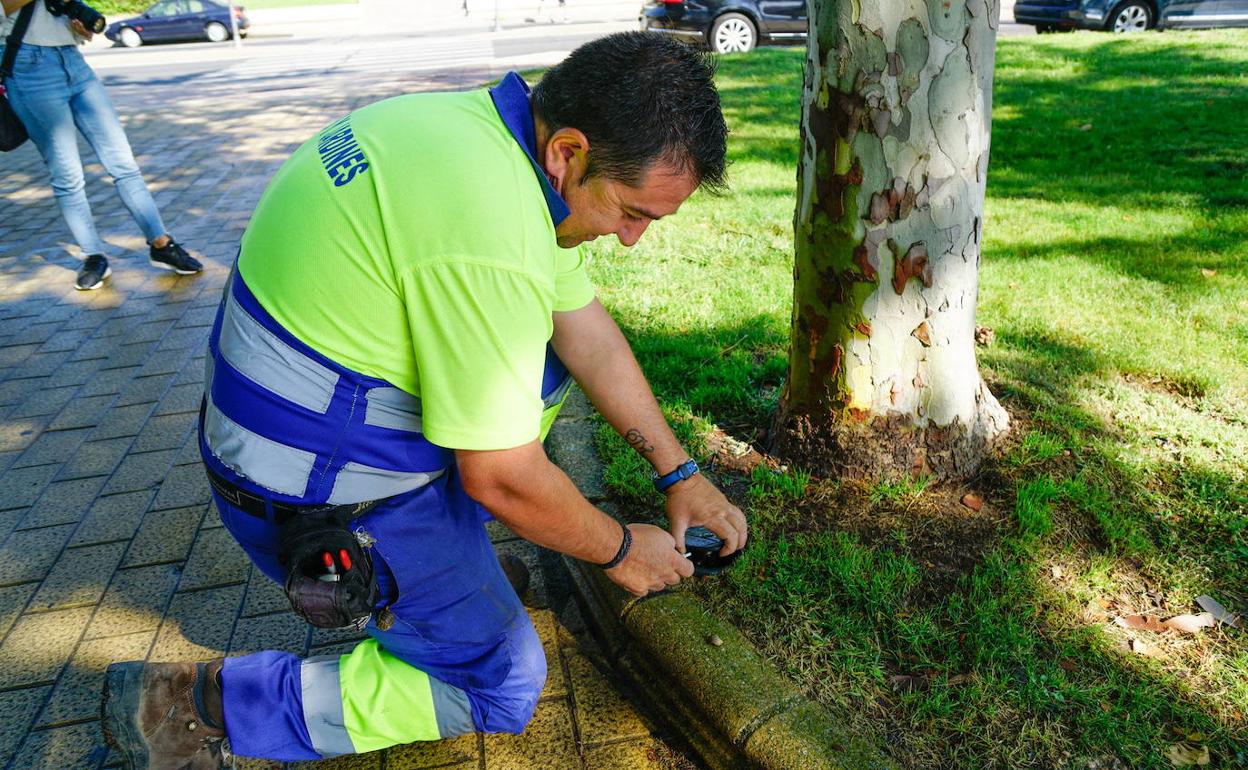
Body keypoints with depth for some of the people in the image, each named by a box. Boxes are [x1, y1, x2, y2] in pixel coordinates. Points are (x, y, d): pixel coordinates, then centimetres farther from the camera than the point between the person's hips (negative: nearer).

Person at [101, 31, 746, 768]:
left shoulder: (494, 126, -3)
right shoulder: (489, 235, -33)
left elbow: (585, 328, 2)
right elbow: (501, 478, -25)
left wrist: (681, 475, 6)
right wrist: (619, 550, -6)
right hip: (319, 484, -9)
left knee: (547, 356, 16)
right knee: (501, 687, 4)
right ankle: (199, 706, 4)